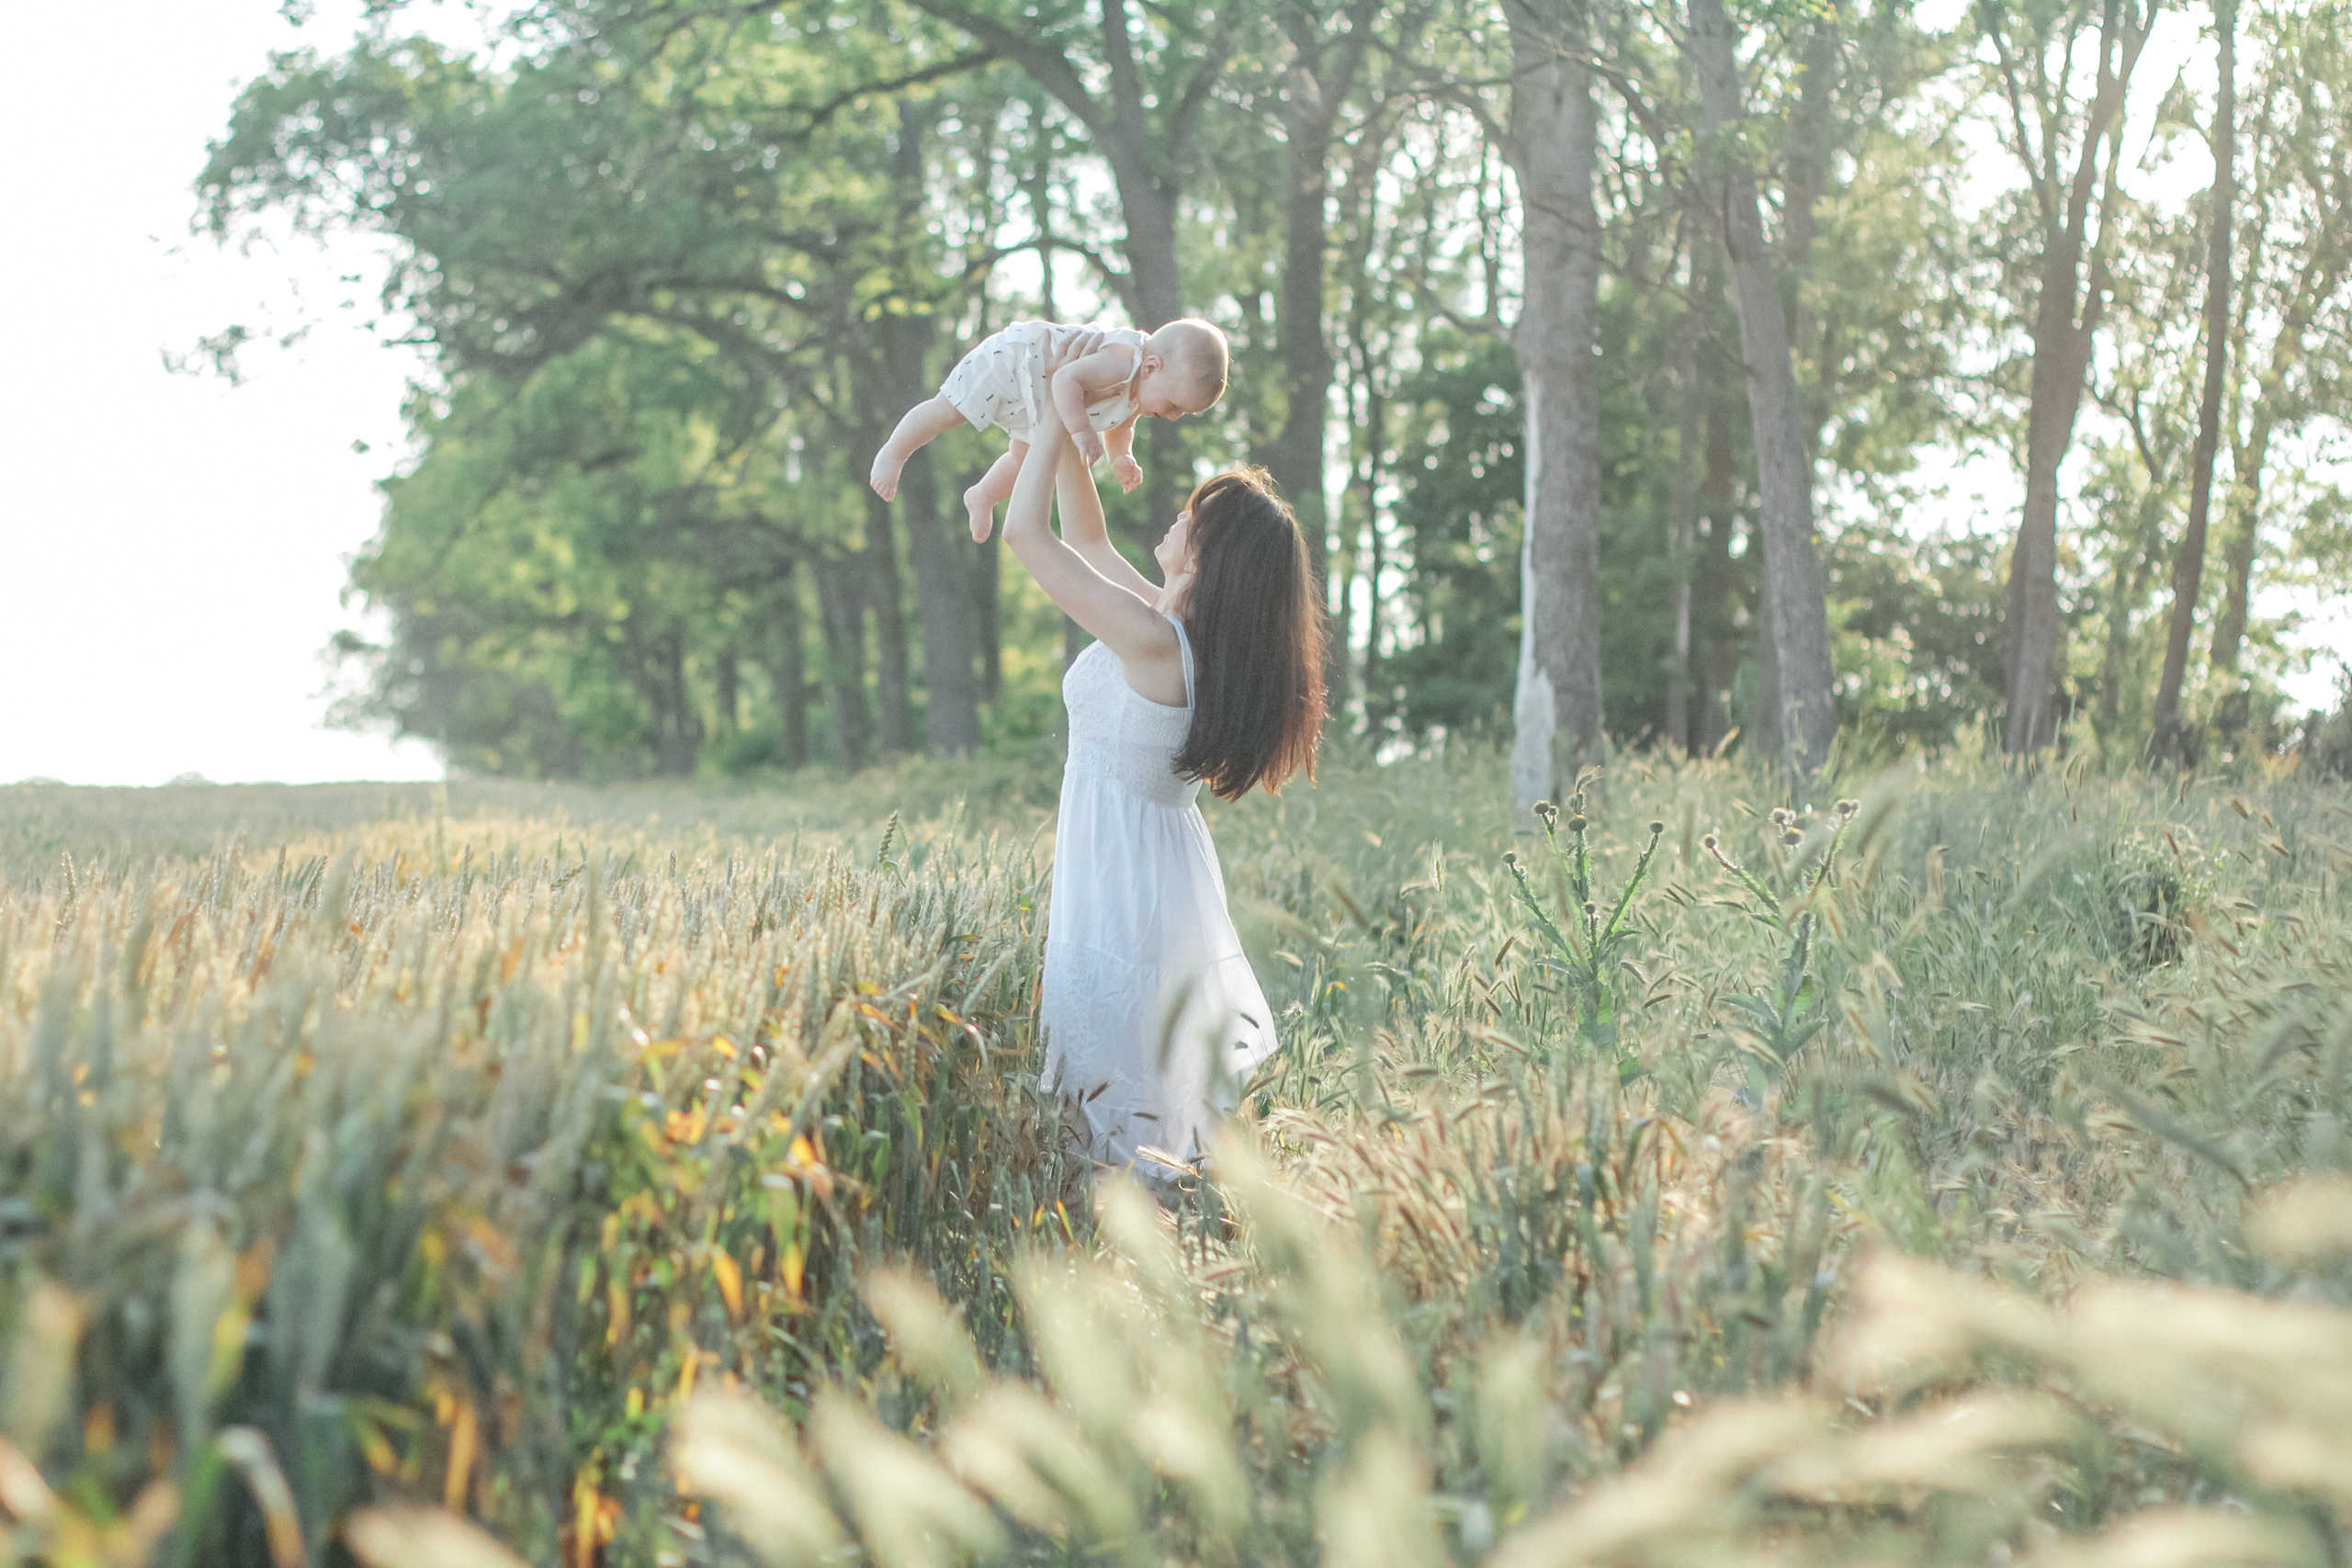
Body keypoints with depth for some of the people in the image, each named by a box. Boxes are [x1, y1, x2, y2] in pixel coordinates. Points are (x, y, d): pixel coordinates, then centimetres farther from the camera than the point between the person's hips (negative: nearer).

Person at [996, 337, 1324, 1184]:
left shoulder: (1151, 640, -22)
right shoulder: (1193, 632, 4)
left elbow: (1025, 532, -18)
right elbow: (1090, 543, 19)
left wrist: (1056, 421, -6)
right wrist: (1067, 437, 17)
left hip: (1123, 882, -9)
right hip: (1169, 863, 9)